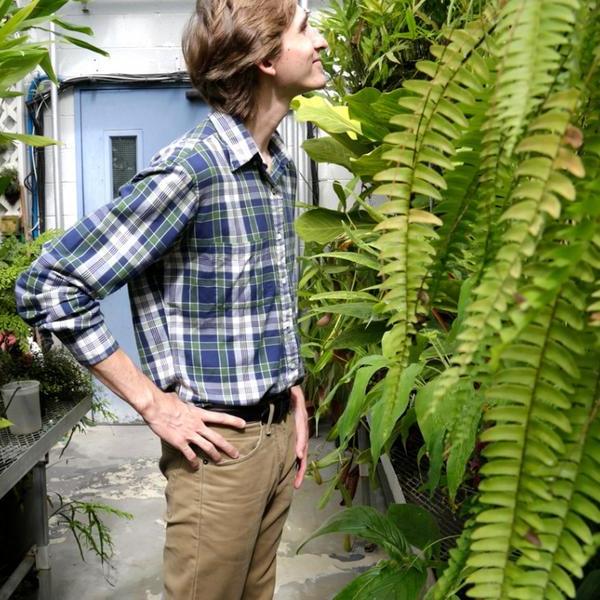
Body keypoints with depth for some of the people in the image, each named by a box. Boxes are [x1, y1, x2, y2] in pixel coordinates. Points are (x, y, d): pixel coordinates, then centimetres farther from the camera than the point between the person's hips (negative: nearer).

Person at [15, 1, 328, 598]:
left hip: (280, 431, 7)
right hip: (220, 440, -7)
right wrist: (153, 403, -18)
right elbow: (47, 286, -20)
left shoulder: (281, 168, 7)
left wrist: (292, 394, 11)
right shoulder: (187, 169, -20)